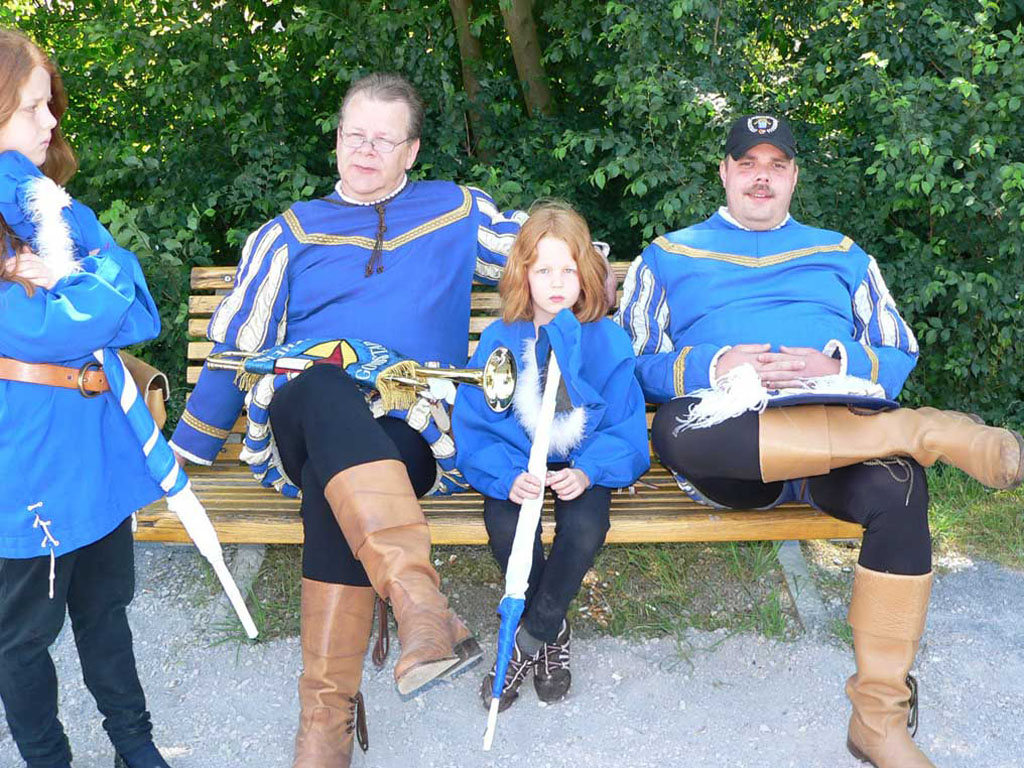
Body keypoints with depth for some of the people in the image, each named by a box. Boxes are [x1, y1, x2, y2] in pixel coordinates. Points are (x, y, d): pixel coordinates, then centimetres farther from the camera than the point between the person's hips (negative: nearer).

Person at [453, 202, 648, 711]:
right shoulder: (498, 340, 0)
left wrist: (588, 472, -21)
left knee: (585, 527, -30)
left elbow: (625, 429, -2)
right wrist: (508, 477, -22)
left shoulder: (608, 341, 0)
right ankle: (552, 633, -2)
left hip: (583, 463, 0)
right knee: (505, 528, -29)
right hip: (515, 463, 1)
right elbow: (473, 426, -3)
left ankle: (528, 639, -7)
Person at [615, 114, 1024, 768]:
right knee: (676, 429, -38)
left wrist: (838, 365, -4)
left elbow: (900, 354, 19)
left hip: (841, 431, 1)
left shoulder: (841, 255, 27)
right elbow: (636, 363, 10)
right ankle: (924, 431, -35)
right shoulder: (669, 255, 21)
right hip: (729, 444, -1)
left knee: (898, 486, -34)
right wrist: (713, 367, -10)